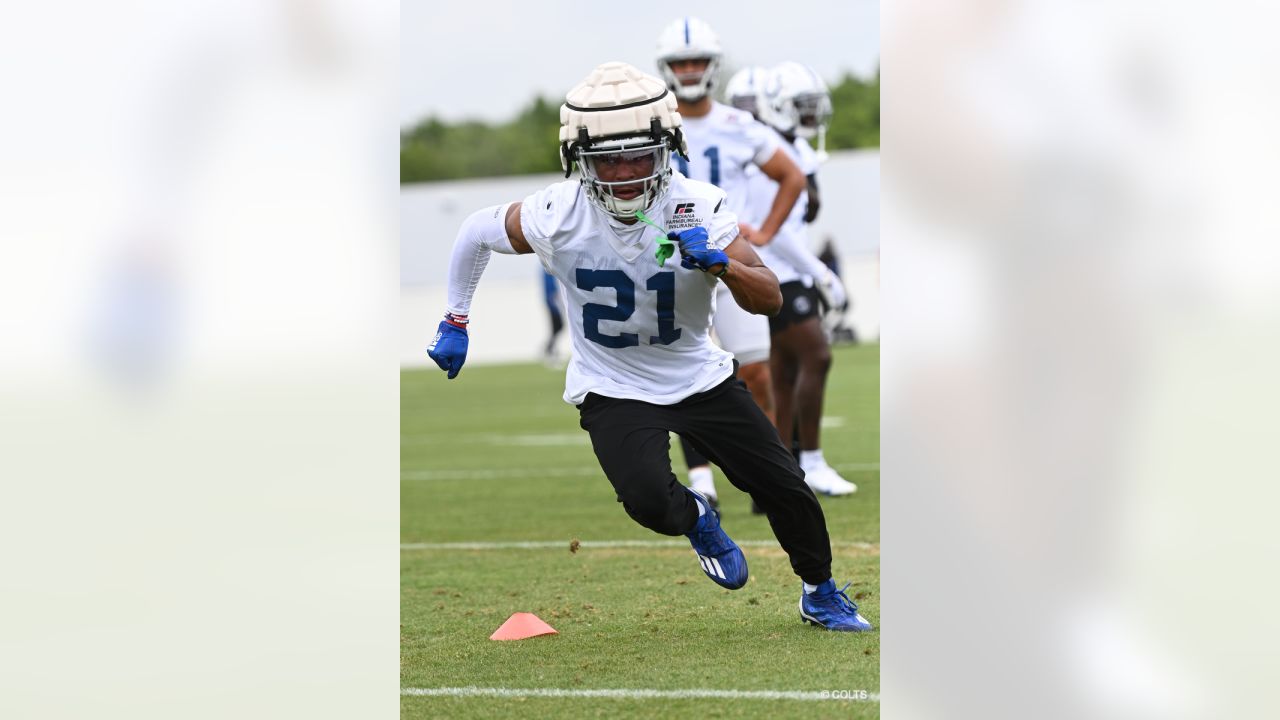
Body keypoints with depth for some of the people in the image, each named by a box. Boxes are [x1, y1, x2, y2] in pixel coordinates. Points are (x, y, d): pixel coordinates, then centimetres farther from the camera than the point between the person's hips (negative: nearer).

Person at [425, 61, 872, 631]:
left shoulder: (698, 208, -21)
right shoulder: (559, 216, -22)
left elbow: (769, 300, -22)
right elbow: (476, 232, -1)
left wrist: (720, 263, -42)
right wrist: (455, 324, 5)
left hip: (699, 376, 2)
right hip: (613, 390, -2)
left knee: (786, 491, 3)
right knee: (649, 502, -27)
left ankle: (821, 595, 34)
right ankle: (695, 519, 12)